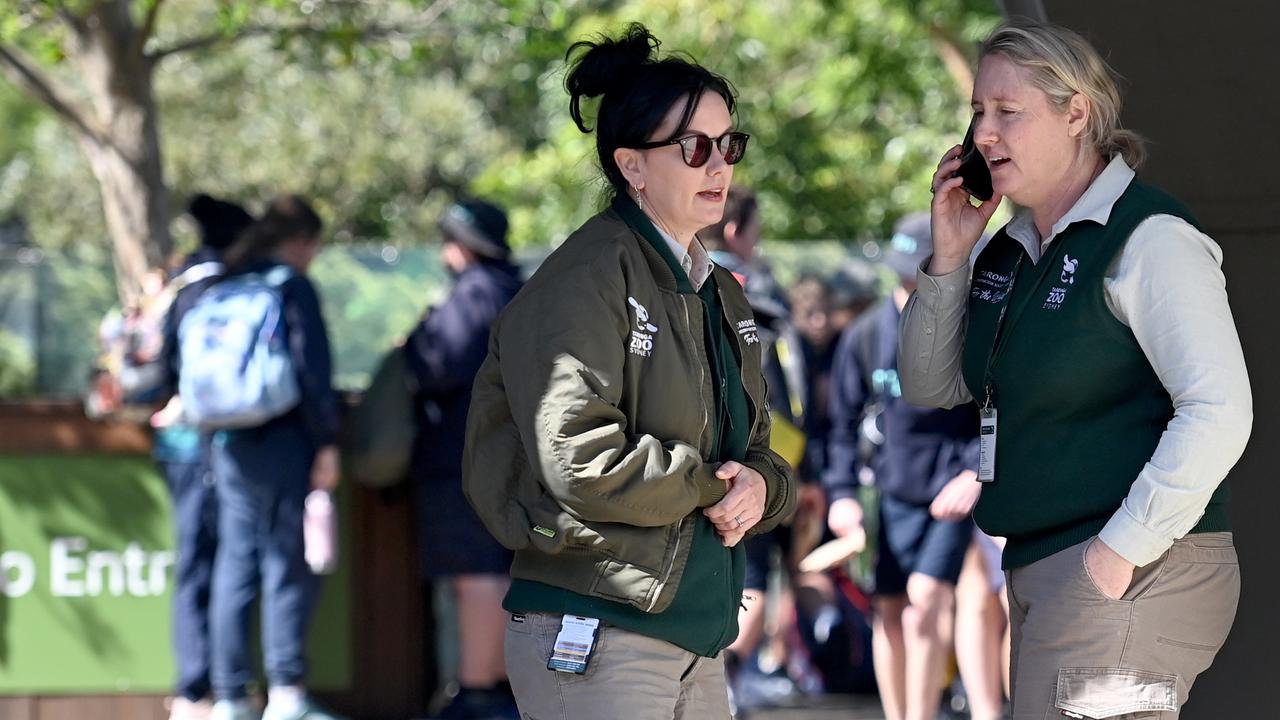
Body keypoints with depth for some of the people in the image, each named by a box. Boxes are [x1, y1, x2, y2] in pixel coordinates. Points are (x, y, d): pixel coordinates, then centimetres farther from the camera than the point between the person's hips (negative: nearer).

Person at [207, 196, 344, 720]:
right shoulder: (292, 287, -6)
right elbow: (312, 369, -11)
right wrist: (327, 442, -9)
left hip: (228, 444, 6)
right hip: (282, 442, -6)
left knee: (234, 565, 7)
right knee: (287, 565, -4)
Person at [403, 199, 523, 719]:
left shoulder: (474, 293, -13)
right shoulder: (515, 293, 19)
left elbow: (444, 367, -20)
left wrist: (416, 337, -1)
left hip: (465, 456, -10)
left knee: (475, 573, -12)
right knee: (499, 573, 15)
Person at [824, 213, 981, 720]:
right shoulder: (865, 336, 0)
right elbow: (845, 420, 10)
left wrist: (976, 474, -18)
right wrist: (842, 491, 0)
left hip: (953, 492, -3)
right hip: (892, 491, 3)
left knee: (927, 598, -17)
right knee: (889, 610, 6)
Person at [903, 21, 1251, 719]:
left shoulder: (1149, 238, -11)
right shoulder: (1009, 252, 14)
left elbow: (1219, 413, -20)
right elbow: (931, 388, 19)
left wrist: (1120, 551, -21)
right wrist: (947, 261, 5)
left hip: (1130, 575, -9)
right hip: (1039, 571, 9)